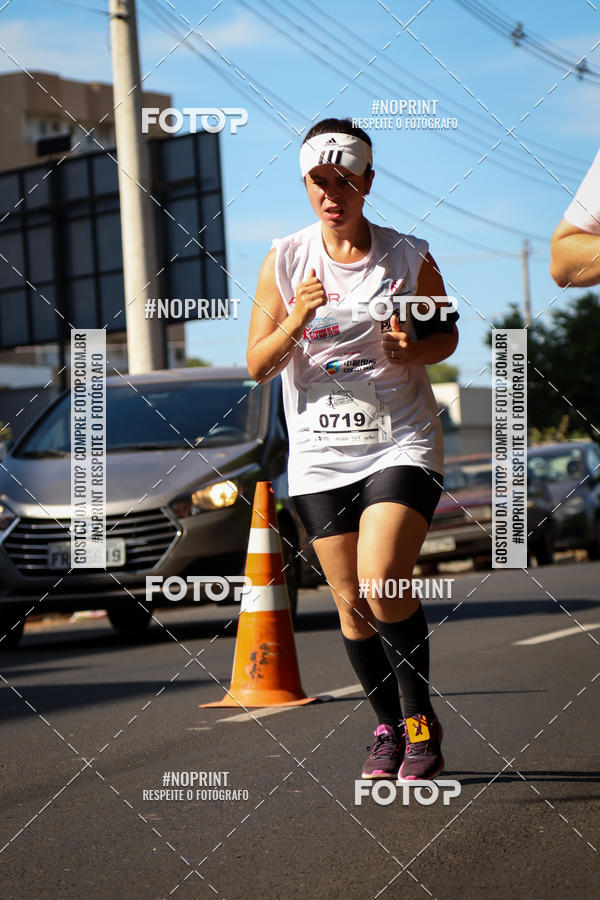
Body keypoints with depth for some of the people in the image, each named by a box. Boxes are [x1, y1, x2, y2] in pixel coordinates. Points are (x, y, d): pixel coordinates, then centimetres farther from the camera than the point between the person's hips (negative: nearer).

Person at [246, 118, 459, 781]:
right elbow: (257, 366, 2)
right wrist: (295, 323, -17)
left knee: (382, 582, -20)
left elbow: (447, 332, 13)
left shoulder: (408, 257, -1)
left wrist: (415, 350, -10)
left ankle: (421, 719, 0)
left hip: (401, 445, -2)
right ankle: (389, 727, 24)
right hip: (321, 454, 3)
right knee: (351, 602, 4)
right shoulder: (284, 262, 2)